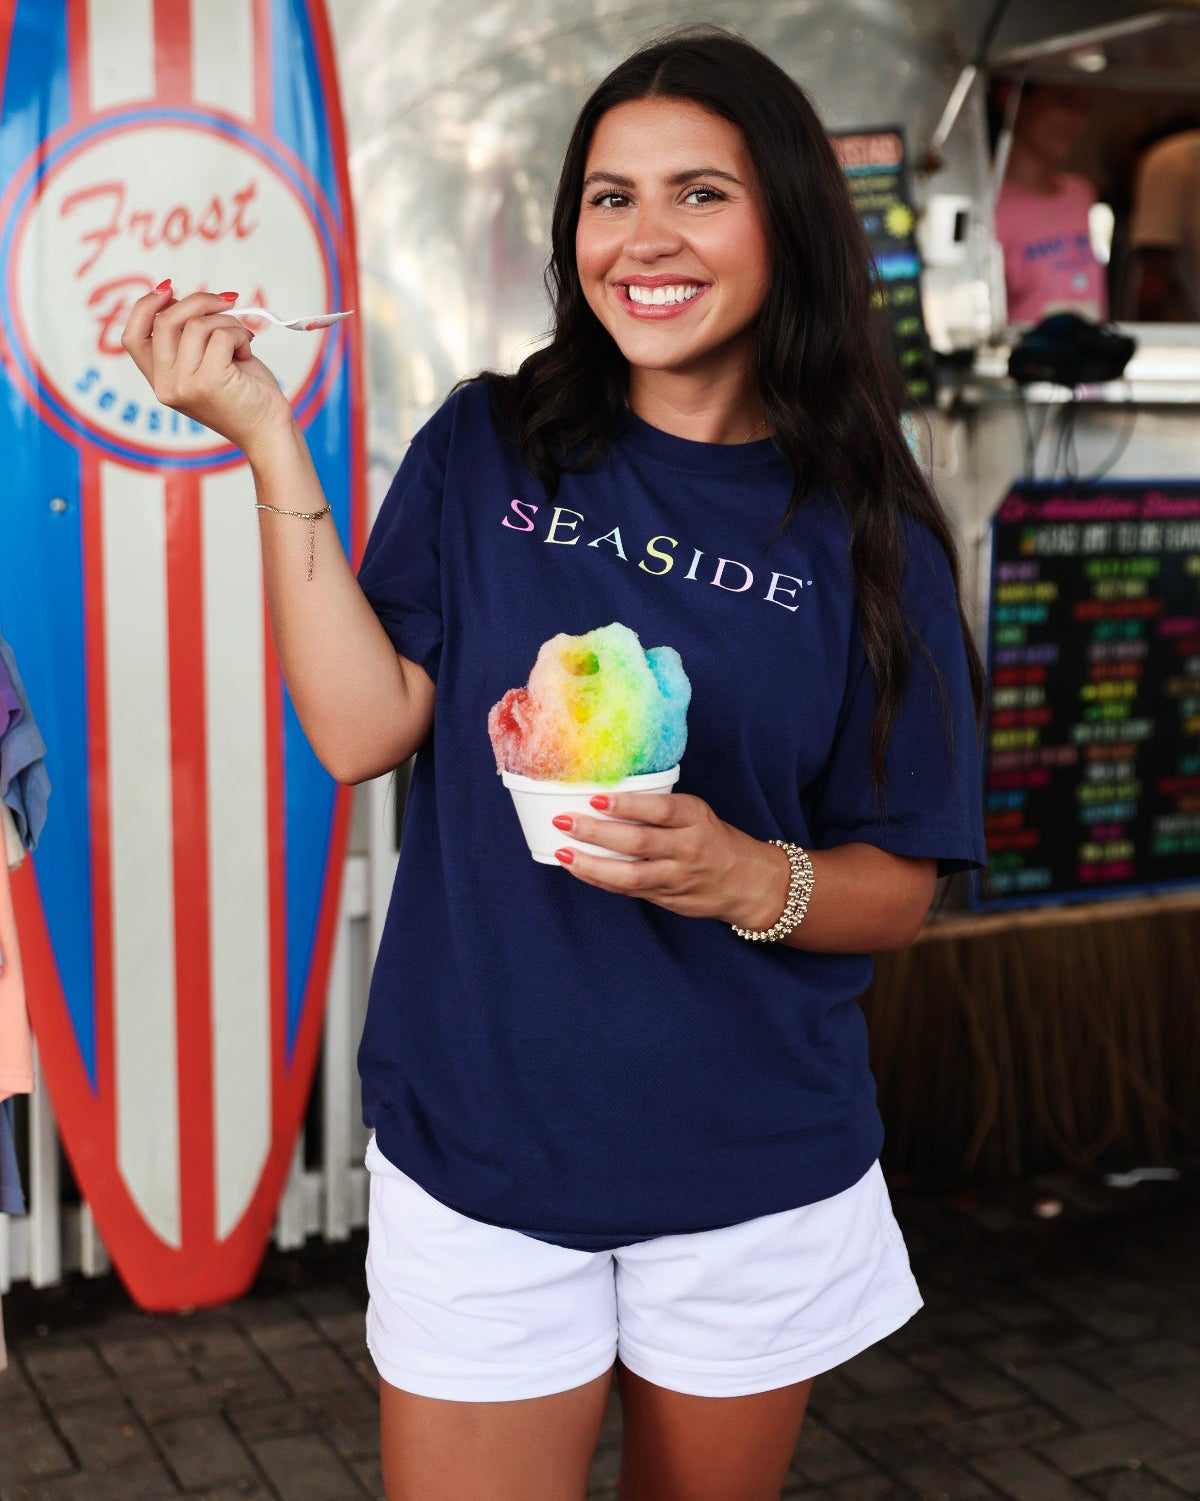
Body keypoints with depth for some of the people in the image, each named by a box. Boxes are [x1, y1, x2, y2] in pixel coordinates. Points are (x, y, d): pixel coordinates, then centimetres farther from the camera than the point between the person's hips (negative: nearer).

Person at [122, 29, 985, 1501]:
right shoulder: (489, 447, -2)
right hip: (479, 1148, -1)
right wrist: (266, 435, -14)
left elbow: (897, 886, -2)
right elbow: (361, 728, -11)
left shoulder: (865, 535, -3)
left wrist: (748, 879, -23)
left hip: (755, 1172, 1)